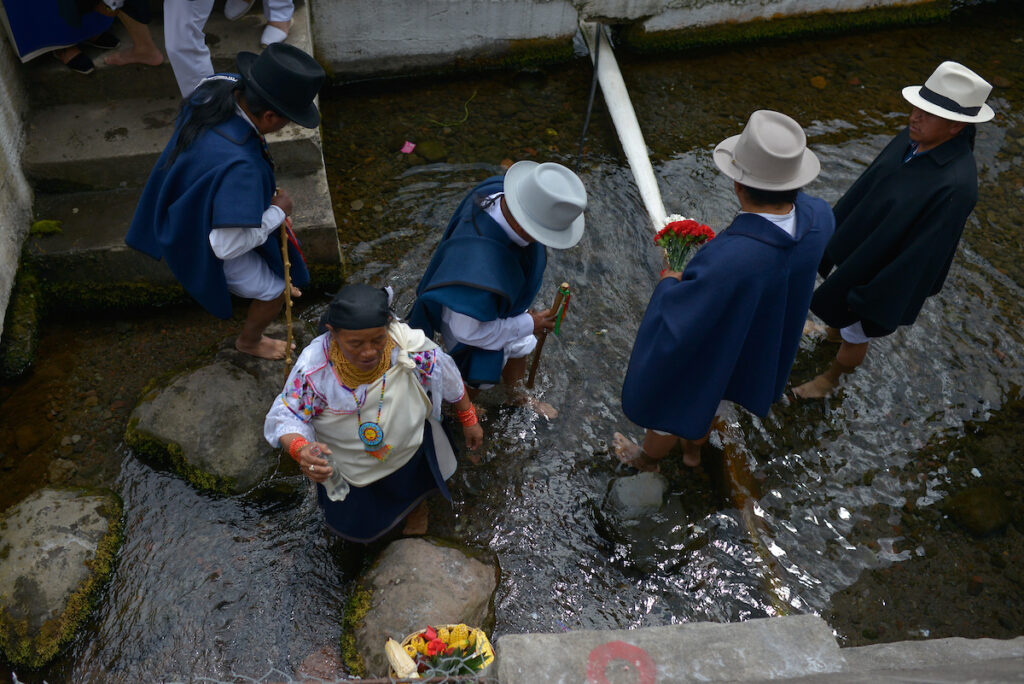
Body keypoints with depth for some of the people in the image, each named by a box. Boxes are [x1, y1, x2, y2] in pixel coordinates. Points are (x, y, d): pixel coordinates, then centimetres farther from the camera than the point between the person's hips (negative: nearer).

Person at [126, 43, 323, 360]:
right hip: (205, 244, -8)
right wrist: (278, 211, -25)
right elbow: (227, 245, -40)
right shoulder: (240, 166, -46)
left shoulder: (218, 87, -21)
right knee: (275, 289, 15)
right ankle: (249, 341, 45)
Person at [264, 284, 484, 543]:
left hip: (409, 452, 0)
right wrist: (301, 450, -46)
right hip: (346, 465, 0)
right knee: (351, 529, 20)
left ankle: (416, 501, 65)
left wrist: (469, 420, 3)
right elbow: (285, 417, -23)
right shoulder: (314, 366, -36)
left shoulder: (414, 351, -34)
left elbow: (451, 382, -13)